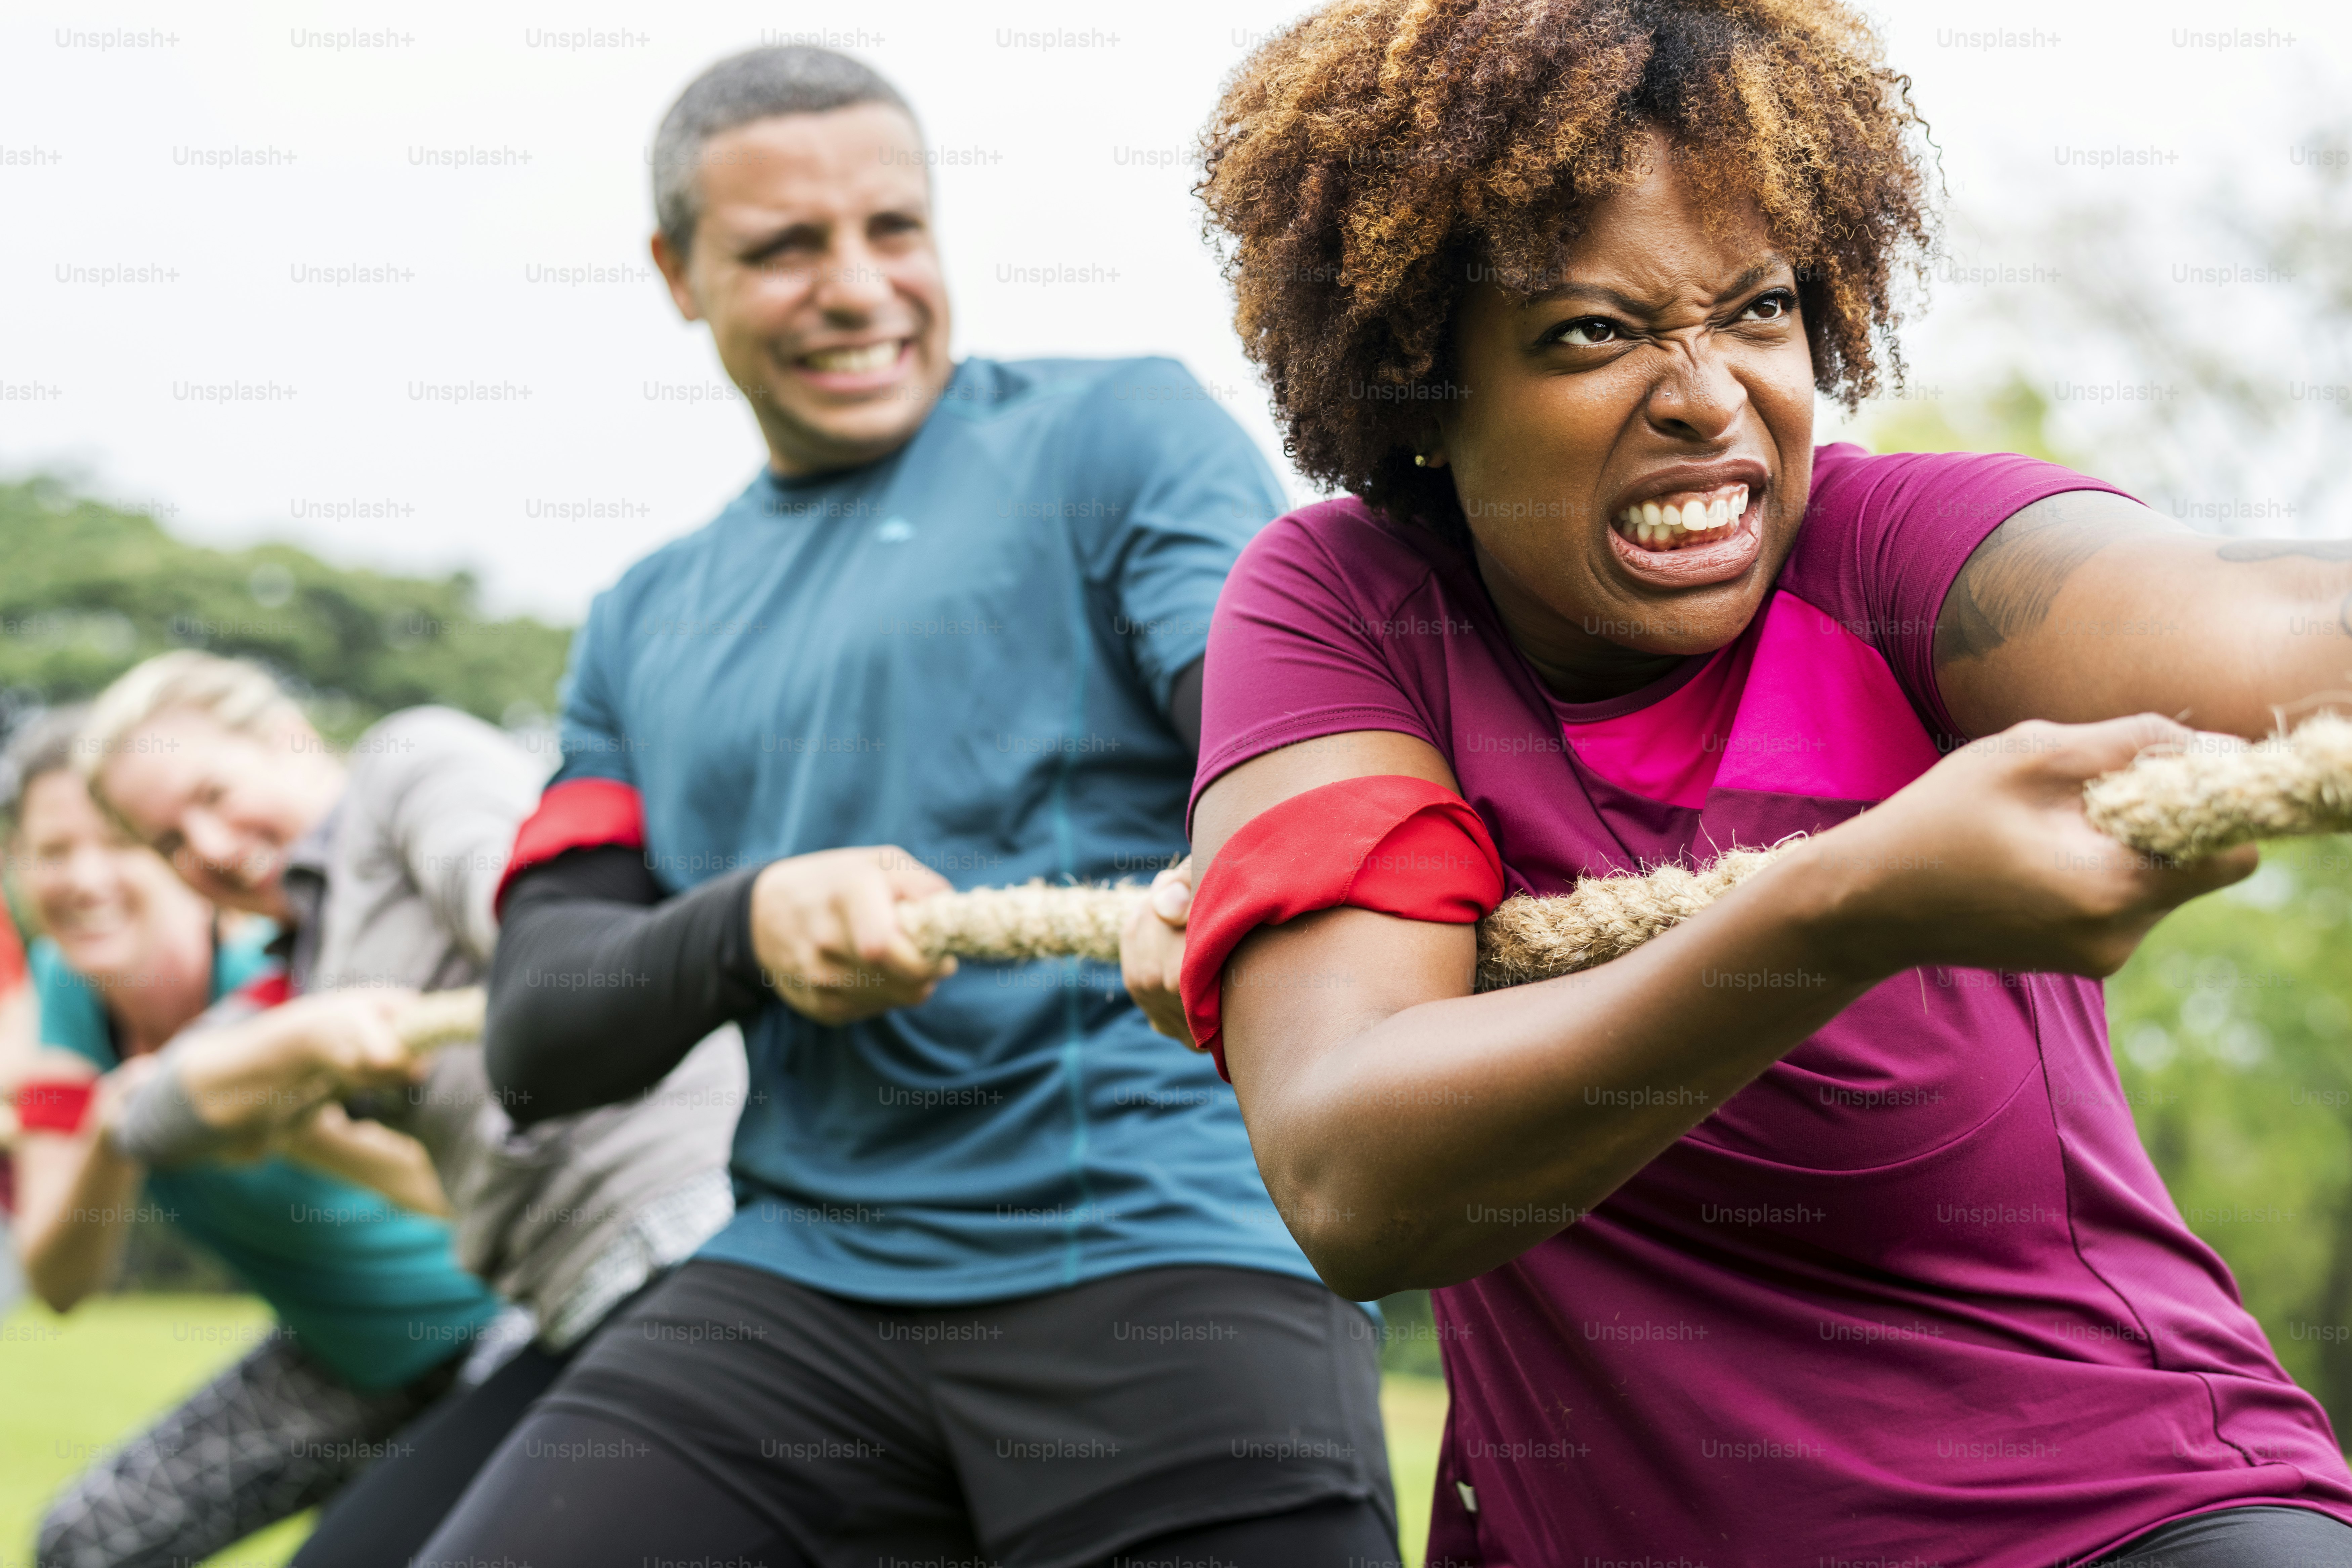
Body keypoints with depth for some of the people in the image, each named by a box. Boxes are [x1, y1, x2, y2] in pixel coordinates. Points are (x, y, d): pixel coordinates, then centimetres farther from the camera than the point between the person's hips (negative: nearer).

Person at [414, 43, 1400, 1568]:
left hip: (1172, 1256, -4)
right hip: (803, 1275, 4)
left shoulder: (1117, 430, 6)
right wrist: (750, 926, -11)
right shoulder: (646, 625, 19)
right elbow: (537, 1029, 11)